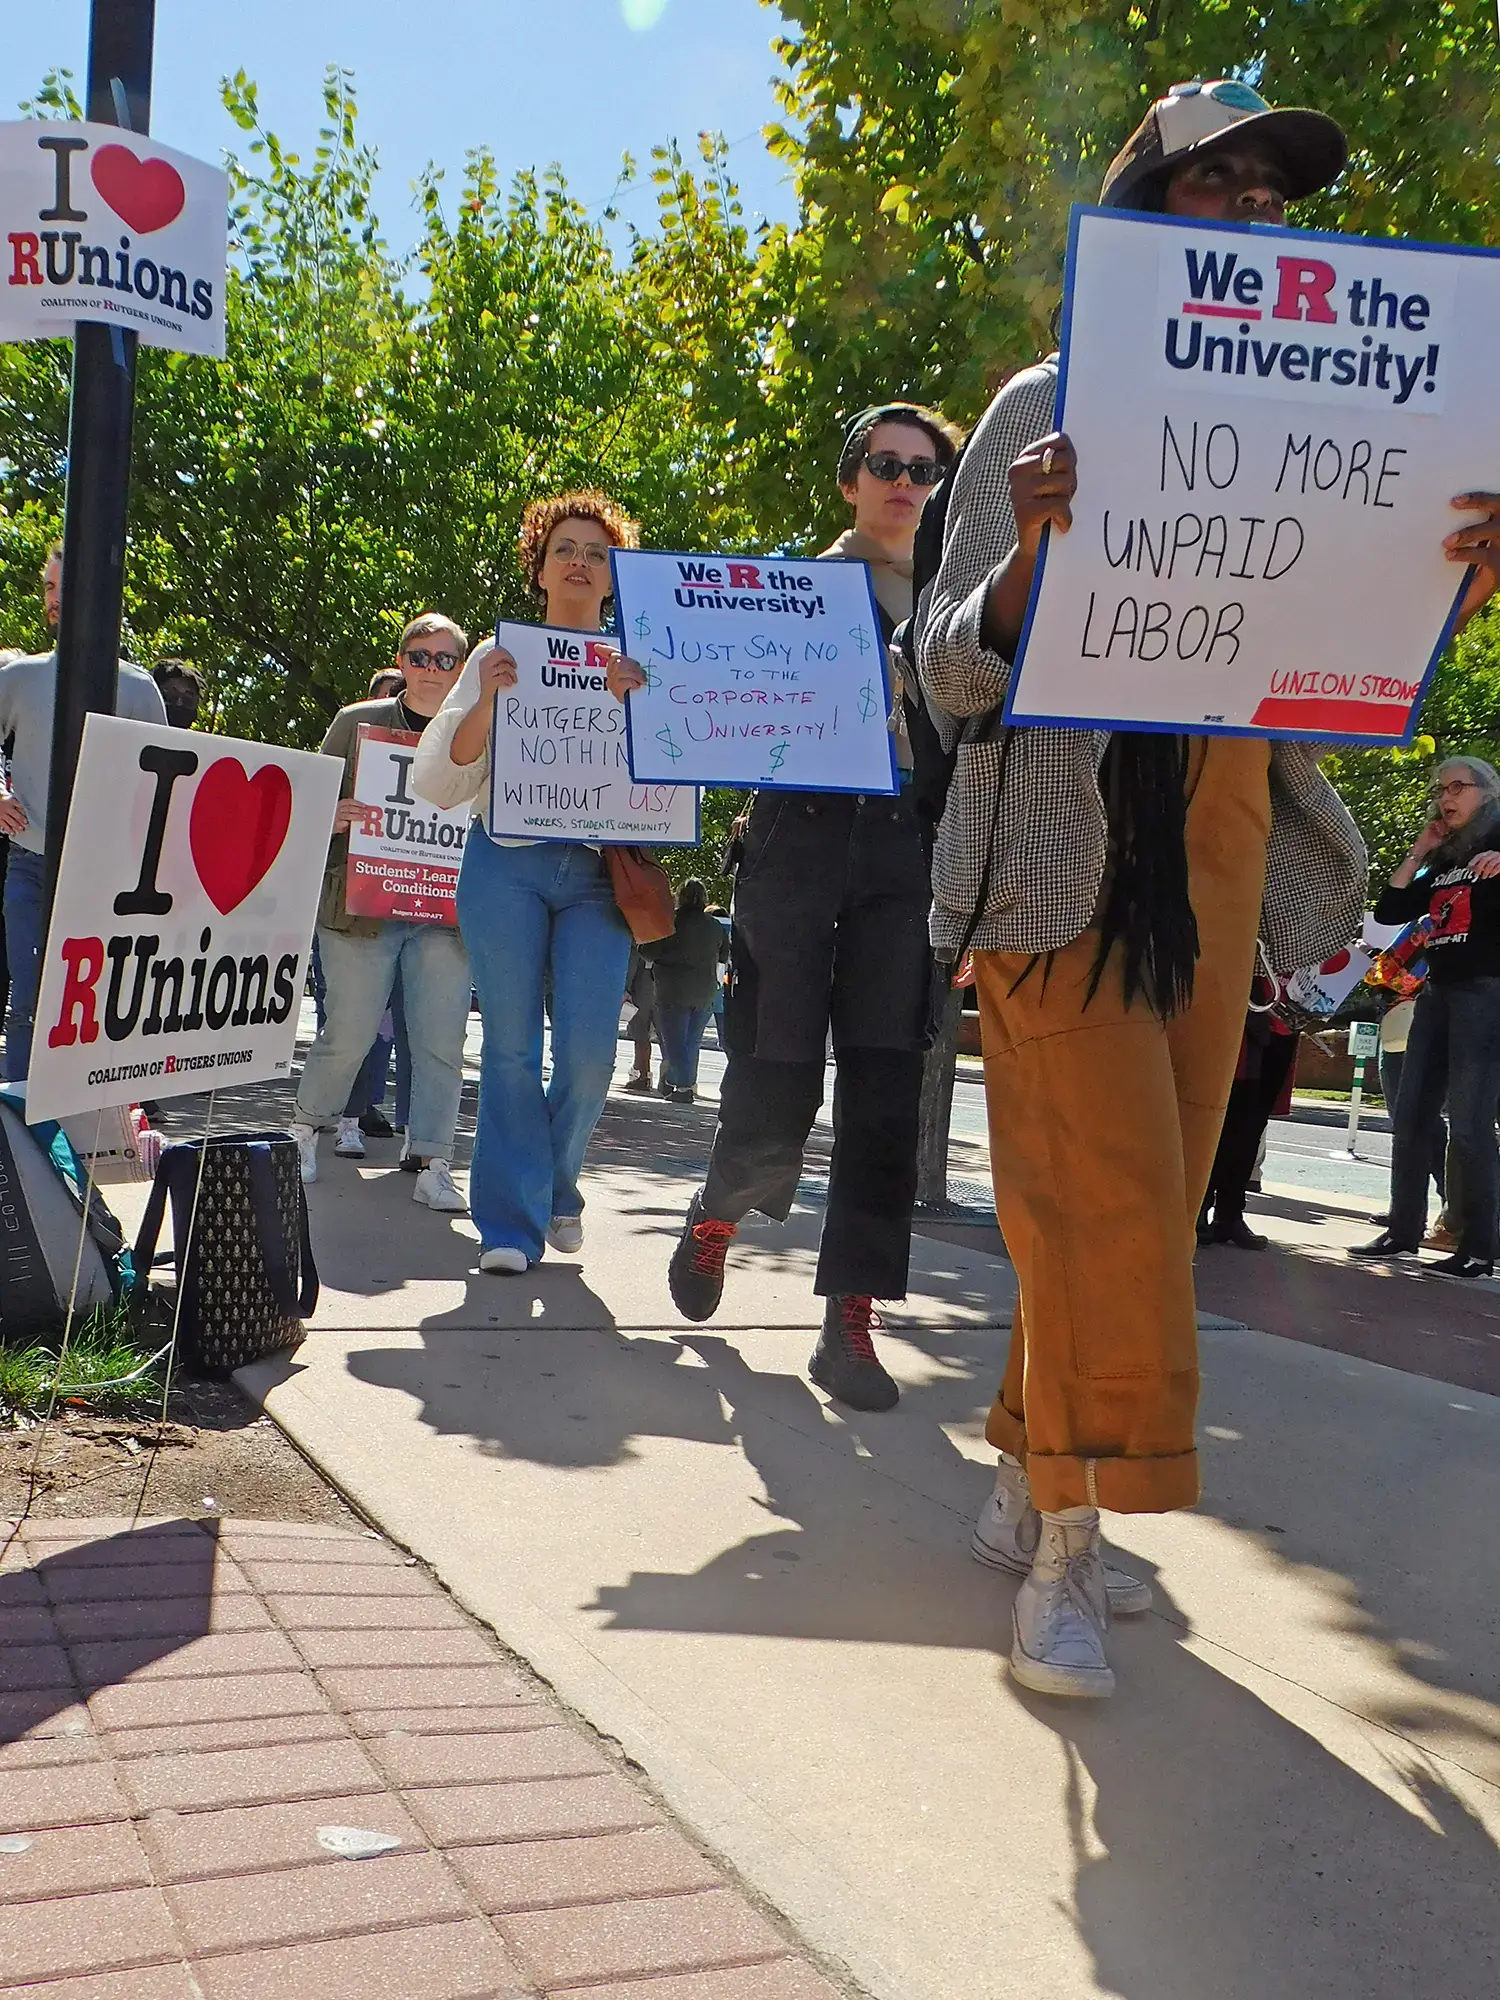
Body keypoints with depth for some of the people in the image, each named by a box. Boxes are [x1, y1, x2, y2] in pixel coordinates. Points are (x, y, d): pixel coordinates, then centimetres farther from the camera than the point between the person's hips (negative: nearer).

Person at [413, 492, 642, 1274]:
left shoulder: (639, 666, 13)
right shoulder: (499, 659, 12)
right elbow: (437, 782, 6)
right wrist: (487, 703, -10)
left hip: (598, 867, 0)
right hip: (507, 863, 0)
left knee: (589, 1049, -9)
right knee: (511, 1046, -5)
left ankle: (557, 1186, 17)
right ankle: (511, 1220, 4)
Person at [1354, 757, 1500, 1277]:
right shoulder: (1442, 861, 20)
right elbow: (1389, 911, 14)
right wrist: (1419, 852, 10)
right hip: (1438, 991, 7)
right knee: (1411, 1115, 5)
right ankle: (1403, 1231, 12)